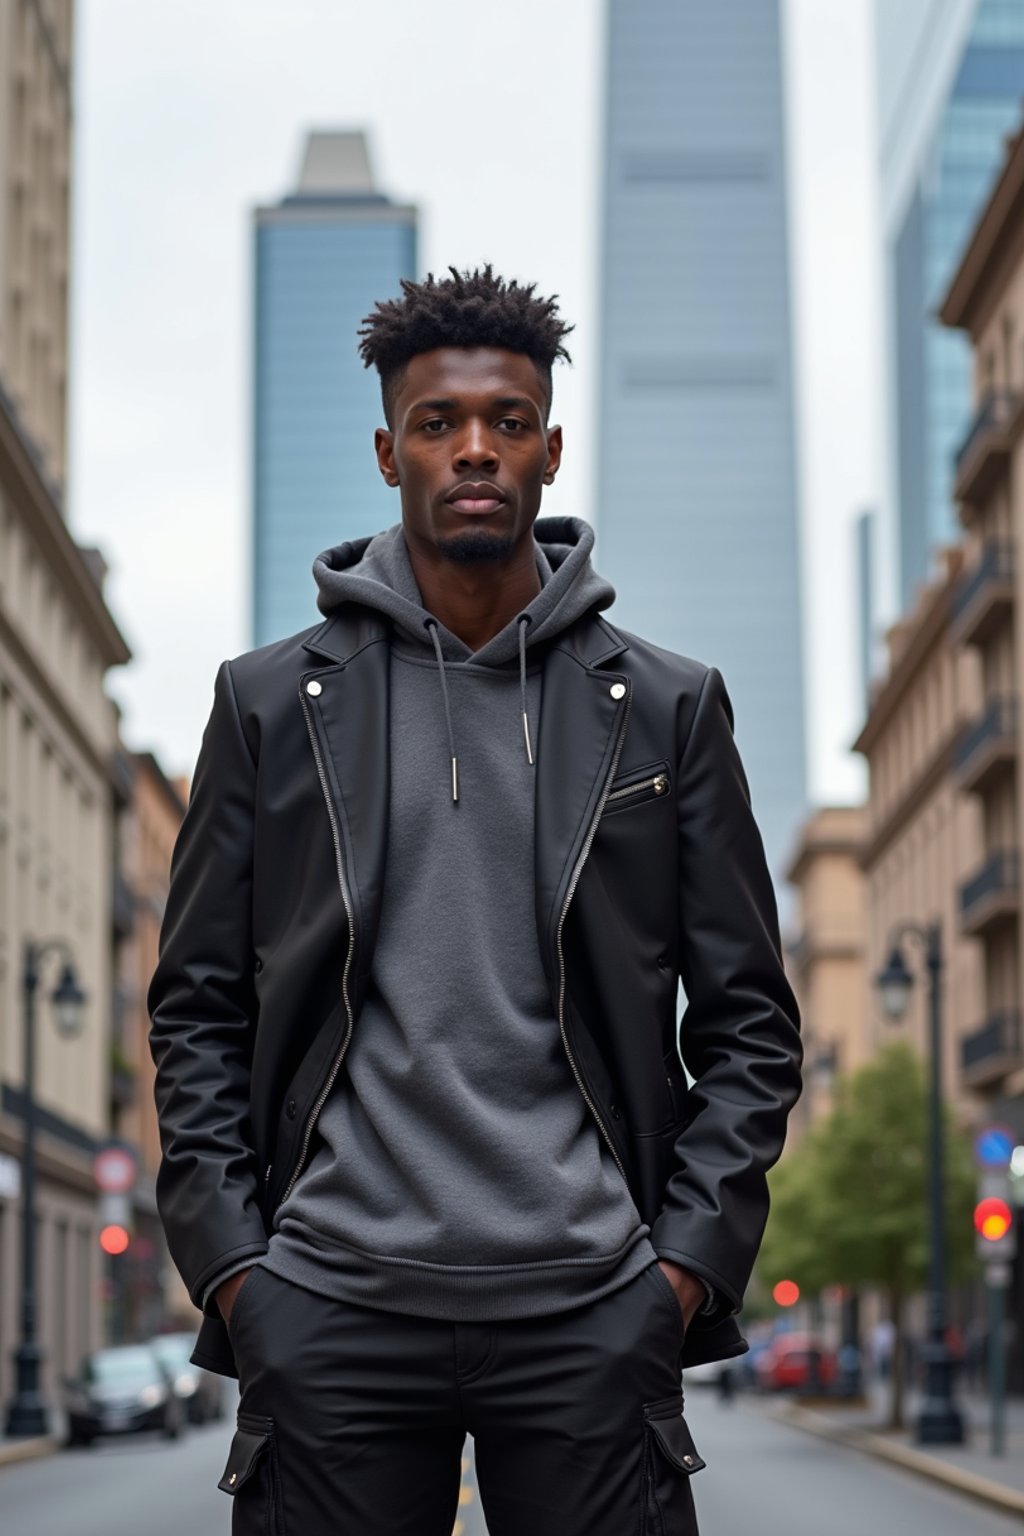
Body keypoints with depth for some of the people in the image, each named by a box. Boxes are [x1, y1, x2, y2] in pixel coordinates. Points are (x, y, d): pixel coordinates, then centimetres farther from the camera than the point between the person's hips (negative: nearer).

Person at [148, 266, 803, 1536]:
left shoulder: (667, 708, 9)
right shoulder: (271, 703, 9)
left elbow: (748, 1019, 10)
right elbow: (197, 1009, 10)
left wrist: (689, 1259, -2)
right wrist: (228, 1264, -1)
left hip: (589, 1309, 0)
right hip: (331, 1307, 0)